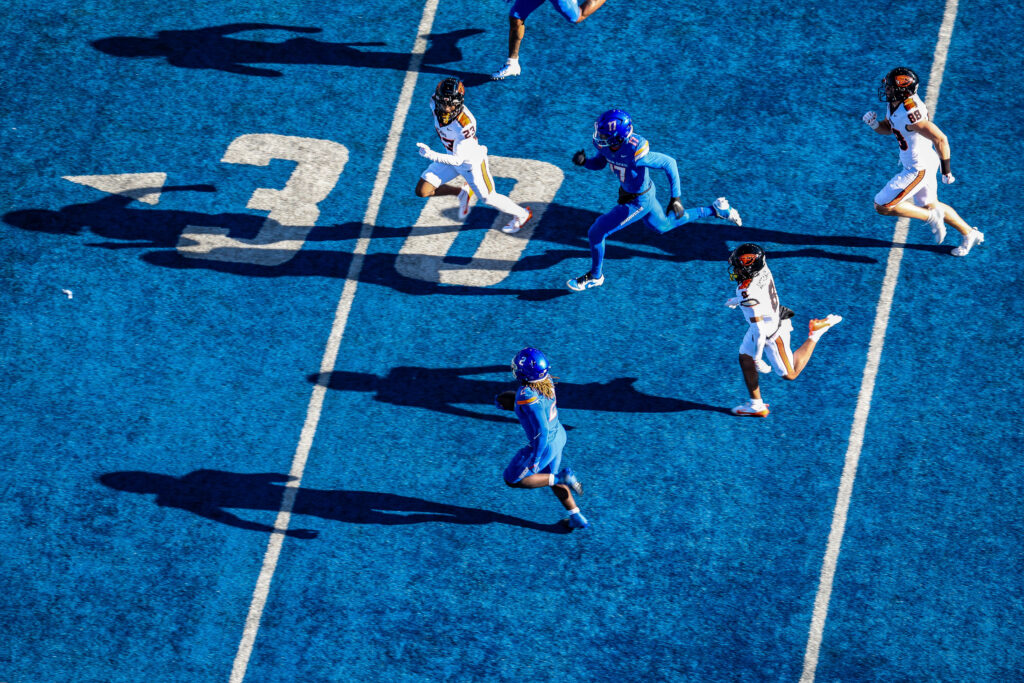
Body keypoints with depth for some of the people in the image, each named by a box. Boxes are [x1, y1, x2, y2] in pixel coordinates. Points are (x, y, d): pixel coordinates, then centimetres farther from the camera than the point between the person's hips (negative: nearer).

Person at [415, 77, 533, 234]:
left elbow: (458, 160, -37)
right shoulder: (435, 102, -25)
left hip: (472, 161, -6)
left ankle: (522, 215, 39)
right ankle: (463, 194, 24)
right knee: (422, 190, -1)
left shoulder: (465, 124, -42)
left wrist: (432, 155, -52)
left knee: (488, 198, 11)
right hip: (452, 155, 6)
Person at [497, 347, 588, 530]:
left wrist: (535, 459, -21)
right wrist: (515, 404, 12)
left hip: (544, 444, -8)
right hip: (558, 434, 8)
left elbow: (542, 431, -30)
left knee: (513, 480, 14)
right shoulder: (546, 379, -11)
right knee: (549, 477, 30)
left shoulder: (528, 396, -34)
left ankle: (563, 478, 6)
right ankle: (578, 519, 36)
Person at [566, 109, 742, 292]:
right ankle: (715, 210, 40)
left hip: (639, 201, -8)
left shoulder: (635, 153, -39)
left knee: (596, 233, -5)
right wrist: (584, 161, -21)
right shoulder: (604, 143, -19)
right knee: (663, 226, 32)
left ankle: (595, 276, 23)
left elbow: (669, 163, -27)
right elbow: (599, 163, 2)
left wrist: (675, 198, -25)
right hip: (627, 191, 8)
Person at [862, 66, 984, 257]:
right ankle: (969, 234, 42)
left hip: (919, 169, -9)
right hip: (914, 164, 9)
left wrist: (946, 171, -23)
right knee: (929, 205, 27)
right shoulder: (894, 103, -5)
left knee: (883, 206, -4)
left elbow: (941, 139, -31)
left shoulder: (911, 114, -33)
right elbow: (888, 128, 13)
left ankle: (931, 217, 7)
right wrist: (874, 123, -10)